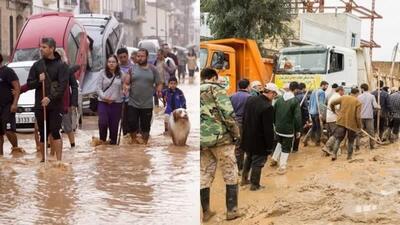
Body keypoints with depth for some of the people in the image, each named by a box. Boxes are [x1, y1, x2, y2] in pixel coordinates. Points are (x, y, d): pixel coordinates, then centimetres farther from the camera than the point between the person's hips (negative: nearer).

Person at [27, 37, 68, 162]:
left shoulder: (61, 66, -2)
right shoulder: (37, 65, 8)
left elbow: (63, 86, -10)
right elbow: (29, 84, 10)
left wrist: (50, 98, -20)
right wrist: (38, 81, -11)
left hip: (56, 105, -3)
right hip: (40, 105, 3)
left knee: (55, 132, -9)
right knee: (43, 134, 9)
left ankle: (59, 160, -7)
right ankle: (43, 159, 20)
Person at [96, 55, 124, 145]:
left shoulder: (121, 74, 5)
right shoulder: (103, 73, 4)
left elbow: (123, 88, 2)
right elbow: (99, 88, 3)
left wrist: (113, 98, -10)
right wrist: (104, 97, -13)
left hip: (117, 103, 1)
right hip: (103, 102, -1)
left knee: (114, 125, 4)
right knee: (103, 122, -16)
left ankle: (113, 143, 16)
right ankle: (102, 140, 5)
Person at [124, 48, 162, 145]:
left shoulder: (153, 69, 2)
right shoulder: (132, 68, 3)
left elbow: (159, 83, 5)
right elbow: (126, 83, 3)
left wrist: (159, 91, -15)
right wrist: (126, 86, -20)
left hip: (147, 104, 0)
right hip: (133, 104, 0)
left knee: (146, 126, 9)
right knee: (132, 124, 2)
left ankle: (144, 143, 25)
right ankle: (134, 140, 24)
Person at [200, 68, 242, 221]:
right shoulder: (216, 89, -3)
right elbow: (228, 113, -14)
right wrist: (236, 133, -4)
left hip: (202, 139, 5)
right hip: (220, 137, -5)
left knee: (204, 175, 11)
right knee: (230, 174, 5)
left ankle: (206, 212, 15)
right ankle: (232, 210, 6)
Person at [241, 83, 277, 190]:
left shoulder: (250, 100, -4)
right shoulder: (268, 107, -27)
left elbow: (244, 118, 9)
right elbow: (268, 129, -23)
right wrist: (270, 146, -15)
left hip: (247, 137, 7)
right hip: (259, 141, -7)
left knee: (249, 158, 26)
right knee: (258, 162, 8)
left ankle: (244, 179, 37)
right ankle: (254, 184, 19)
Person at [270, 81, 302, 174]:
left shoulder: (279, 99, 1)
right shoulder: (295, 101, -15)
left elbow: (273, 113, 8)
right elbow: (298, 117, -19)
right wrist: (298, 130, -11)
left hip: (278, 128, 5)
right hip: (289, 129, -5)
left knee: (280, 143, 30)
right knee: (286, 148, 6)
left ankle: (274, 159, 29)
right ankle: (282, 167, 7)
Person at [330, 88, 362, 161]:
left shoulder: (343, 98, 1)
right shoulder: (358, 102, -7)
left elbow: (332, 103, 1)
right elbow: (358, 116, -13)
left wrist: (334, 111, 19)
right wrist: (359, 126, -2)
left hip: (341, 122, 2)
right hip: (352, 123, -2)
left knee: (338, 138, 8)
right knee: (351, 140, 15)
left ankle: (334, 154, -5)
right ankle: (349, 156, 18)